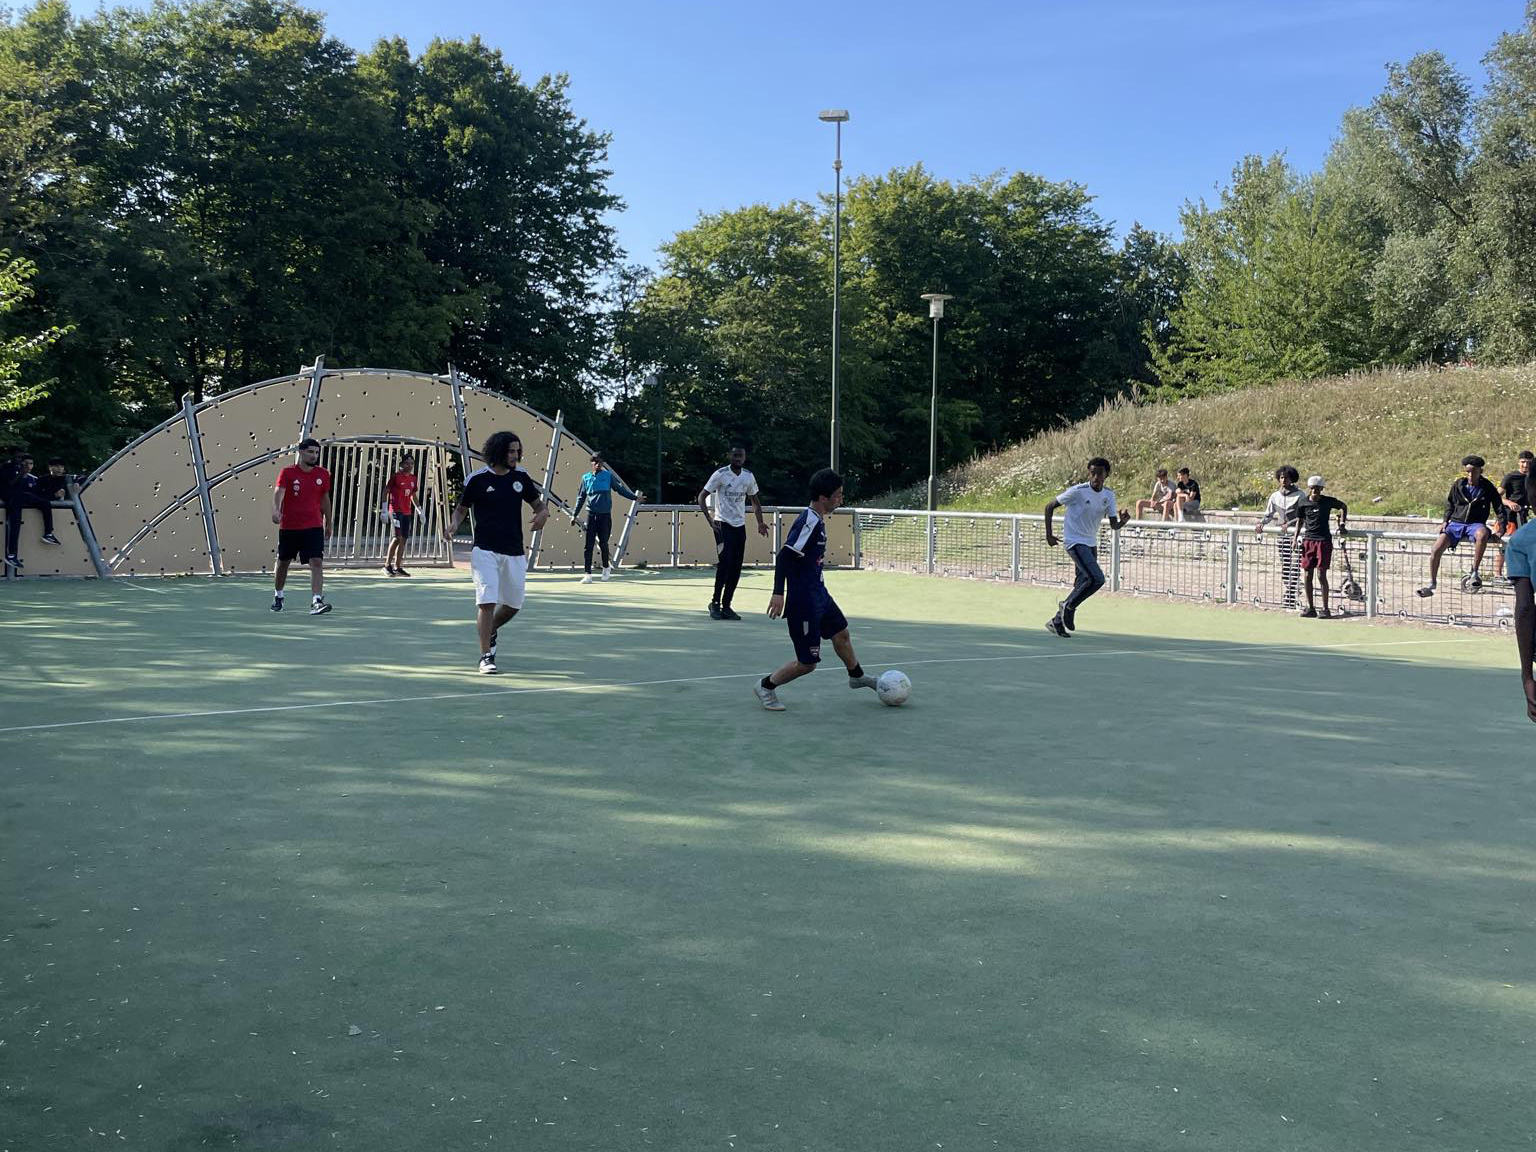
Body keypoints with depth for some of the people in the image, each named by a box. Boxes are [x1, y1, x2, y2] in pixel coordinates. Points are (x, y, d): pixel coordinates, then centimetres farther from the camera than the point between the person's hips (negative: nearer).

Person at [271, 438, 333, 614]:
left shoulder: (323, 474, 4)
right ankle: (278, 596, 36)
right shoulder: (288, 472, -6)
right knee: (283, 562, 14)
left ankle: (317, 601, -22)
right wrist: (276, 510, -39)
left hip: (314, 527, 1)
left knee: (317, 562, -15)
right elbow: (278, 492, -20)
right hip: (288, 527, -1)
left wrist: (328, 523, 21)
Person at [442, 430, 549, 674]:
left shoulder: (521, 477, 4)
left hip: (515, 553, 4)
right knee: (487, 602, -12)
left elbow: (538, 503, 15)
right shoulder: (477, 479, -5)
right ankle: (486, 656, -3)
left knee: (513, 604, 12)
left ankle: (490, 631, 43)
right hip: (485, 551, -4)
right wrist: (453, 524, -15)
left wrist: (542, 514, -9)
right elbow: (461, 508, 5)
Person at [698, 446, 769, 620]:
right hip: (723, 524, -5)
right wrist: (709, 520, -20)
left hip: (740, 526, 5)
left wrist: (760, 523, 4)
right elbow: (702, 496, -7)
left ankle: (726, 606, 12)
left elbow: (755, 501, 17)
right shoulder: (720, 474, -9)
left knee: (736, 568, 3)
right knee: (725, 562, -16)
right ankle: (715, 602, -3)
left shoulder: (749, 477, 5)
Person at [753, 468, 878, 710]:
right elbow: (784, 556, -27)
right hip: (803, 602, -10)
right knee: (807, 663, -4)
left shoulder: (818, 520, 7)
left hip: (819, 595, 10)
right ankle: (766, 686, 15)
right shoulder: (809, 522, -23)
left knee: (841, 633, 27)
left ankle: (857, 676, 50)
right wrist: (779, 593, -30)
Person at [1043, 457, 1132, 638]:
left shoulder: (1109, 495, 3)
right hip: (1075, 542, -7)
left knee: (1083, 584, 7)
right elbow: (1049, 507, -6)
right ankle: (1068, 606, 1)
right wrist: (1049, 533, -11)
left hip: (1091, 543, 7)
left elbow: (1114, 525, 2)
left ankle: (1056, 622, 19)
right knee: (1097, 579, -20)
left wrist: (1123, 520, -21)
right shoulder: (1078, 491, -14)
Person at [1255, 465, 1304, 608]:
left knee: (1294, 567, -9)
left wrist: (1289, 524, -22)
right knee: (1284, 568, 8)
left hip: (1295, 534, -5)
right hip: (1282, 536, 5)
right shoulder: (1275, 496, 9)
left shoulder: (1299, 495, -5)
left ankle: (1291, 598, -9)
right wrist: (1261, 523, -3)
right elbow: (1269, 514, 15)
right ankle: (1289, 592, 18)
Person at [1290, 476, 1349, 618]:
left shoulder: (1328, 501, -4)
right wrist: (1295, 538, 4)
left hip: (1324, 541, -3)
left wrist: (1342, 524, 6)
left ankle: (1325, 609, 0)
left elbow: (1343, 506, 14)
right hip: (1308, 541, 3)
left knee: (1321, 575, -8)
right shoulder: (1303, 502, 2)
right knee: (1307, 576, 3)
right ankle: (1310, 608, 14)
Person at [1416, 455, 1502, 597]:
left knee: (1482, 534, -42)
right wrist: (1446, 521, 4)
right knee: (1435, 550, -17)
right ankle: (1431, 584, 2)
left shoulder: (1487, 487, 0)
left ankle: (1474, 573, -32)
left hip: (1476, 524, -3)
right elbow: (1449, 504, 19)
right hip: (1456, 523, 3)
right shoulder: (1458, 485, 4)